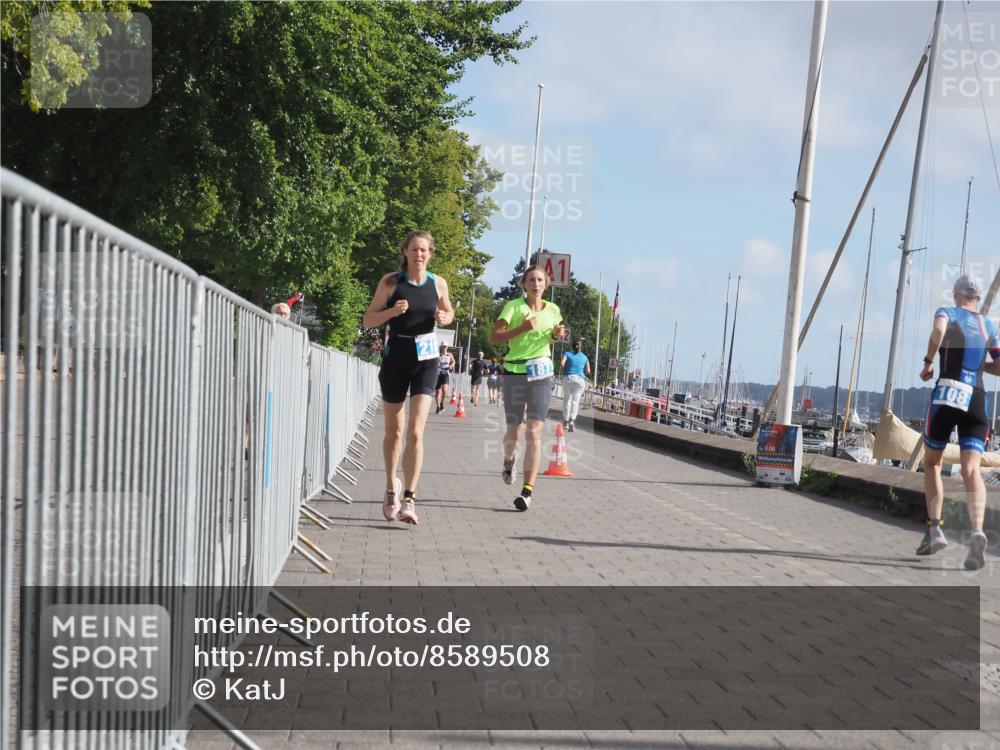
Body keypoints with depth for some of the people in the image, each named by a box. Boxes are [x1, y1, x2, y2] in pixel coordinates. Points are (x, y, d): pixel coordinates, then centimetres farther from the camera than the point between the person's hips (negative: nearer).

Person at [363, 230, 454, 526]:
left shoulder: (438, 283, 2)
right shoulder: (391, 282, -3)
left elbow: (448, 312, 20)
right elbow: (368, 320, -2)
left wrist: (445, 318, -3)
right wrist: (391, 312, -20)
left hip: (426, 358, 0)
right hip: (396, 356, 0)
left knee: (415, 432, -12)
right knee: (393, 430, 13)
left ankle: (409, 499, -12)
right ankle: (391, 488, 34)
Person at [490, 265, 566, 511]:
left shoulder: (553, 310, 8)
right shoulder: (514, 306, -4)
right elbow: (494, 337, -11)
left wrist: (556, 335, 3)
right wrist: (521, 328, -22)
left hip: (541, 373, 1)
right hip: (514, 373, -1)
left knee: (534, 432, -9)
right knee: (514, 432, 7)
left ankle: (527, 490, -9)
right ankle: (509, 459, 43)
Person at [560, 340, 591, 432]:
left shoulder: (568, 354, 5)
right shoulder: (585, 357, 11)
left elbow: (561, 364, -10)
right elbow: (588, 371, 8)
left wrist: (564, 370, 10)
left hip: (568, 378, 0)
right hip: (580, 379, 0)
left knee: (567, 400, 11)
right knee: (575, 401, -6)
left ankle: (565, 421, 12)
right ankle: (572, 420, -25)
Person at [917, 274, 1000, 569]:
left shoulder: (947, 312, 5)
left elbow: (938, 331, -20)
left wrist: (928, 362, -7)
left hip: (947, 394, -3)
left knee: (932, 463, 15)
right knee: (971, 469, -9)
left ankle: (934, 529, 8)